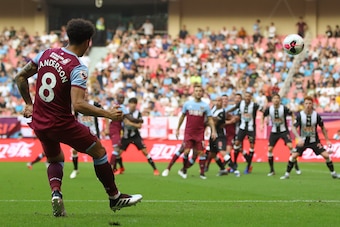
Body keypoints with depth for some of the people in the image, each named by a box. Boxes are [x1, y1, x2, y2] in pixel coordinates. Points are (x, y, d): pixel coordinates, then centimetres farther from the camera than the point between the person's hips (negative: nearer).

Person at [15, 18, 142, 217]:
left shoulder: (46, 54, 0)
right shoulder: (78, 68, -19)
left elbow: (20, 77, 10)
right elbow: (78, 105, -29)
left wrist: (29, 104, 20)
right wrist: (108, 114, -21)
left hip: (39, 124, 6)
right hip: (62, 124, -6)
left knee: (55, 160, 28)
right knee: (99, 151, 14)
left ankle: (56, 192, -1)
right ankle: (115, 198, 25)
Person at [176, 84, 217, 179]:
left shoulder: (205, 106, 1)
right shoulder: (187, 104, 3)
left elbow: (210, 119, 4)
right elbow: (182, 116, 13)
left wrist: (213, 131, -7)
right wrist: (178, 129, 14)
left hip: (200, 133, 0)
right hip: (188, 132, 0)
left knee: (201, 152, -4)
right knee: (186, 151, -9)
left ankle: (202, 172, 4)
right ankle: (184, 170, 8)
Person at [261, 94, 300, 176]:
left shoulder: (284, 108, -16)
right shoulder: (269, 109, -8)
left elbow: (292, 115, -1)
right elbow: (263, 116, 12)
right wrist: (262, 124, 1)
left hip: (284, 131, -3)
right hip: (274, 132, 3)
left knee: (290, 146, -20)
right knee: (269, 149, -5)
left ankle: (296, 167, -9)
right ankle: (272, 170, 9)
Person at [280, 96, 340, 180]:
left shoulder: (316, 115, -11)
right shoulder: (299, 115, -15)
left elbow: (322, 128, 3)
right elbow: (293, 128, -20)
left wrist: (327, 140, 3)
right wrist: (299, 138, -37)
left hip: (314, 141, 1)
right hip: (303, 141, -1)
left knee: (326, 155, -8)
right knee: (293, 156, -14)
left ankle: (333, 173, 9)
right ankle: (287, 174, 0)